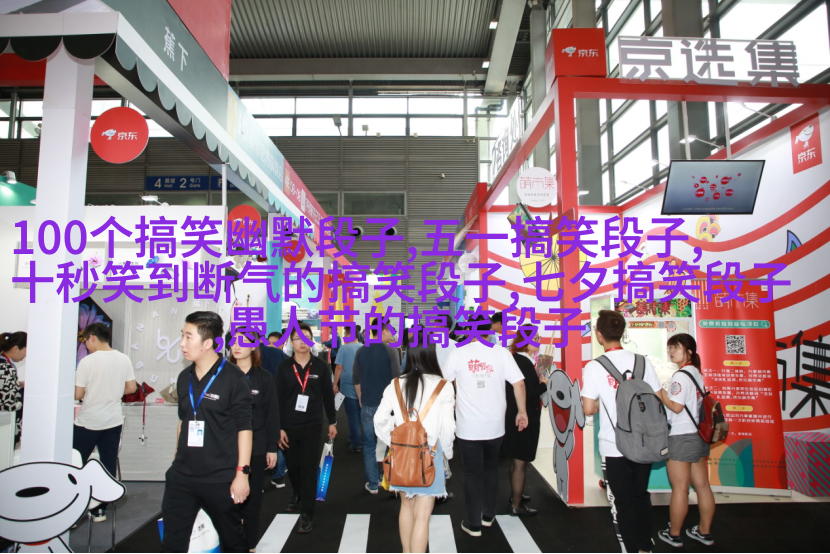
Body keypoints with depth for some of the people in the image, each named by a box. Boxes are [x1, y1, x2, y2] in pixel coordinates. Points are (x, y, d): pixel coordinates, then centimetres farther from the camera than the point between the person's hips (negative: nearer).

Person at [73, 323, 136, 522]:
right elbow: (131, 388, 5)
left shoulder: (87, 361, -13)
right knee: (109, 465, 11)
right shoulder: (124, 359, 0)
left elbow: (78, 394, -13)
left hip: (88, 422, -4)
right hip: (113, 421, 4)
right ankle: (100, 509, 18)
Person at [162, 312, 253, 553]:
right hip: (181, 477, 6)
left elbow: (244, 427, -12)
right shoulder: (184, 377, 8)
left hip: (220, 479, -5)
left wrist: (242, 472, -14)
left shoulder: (233, 378, -12)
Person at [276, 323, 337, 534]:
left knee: (309, 469, -2)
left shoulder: (321, 366, -1)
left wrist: (332, 422, 6)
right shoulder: (284, 368, -1)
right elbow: (279, 400, -1)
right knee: (293, 467, 15)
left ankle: (306, 513, 7)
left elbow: (328, 396, 4)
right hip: (289, 427, 2)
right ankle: (299, 495, 42)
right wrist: (279, 428, -5)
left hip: (312, 427, -1)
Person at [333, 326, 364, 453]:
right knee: (360, 416, 17)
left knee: (353, 417, 4)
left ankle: (356, 444, 8)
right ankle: (356, 439, 29)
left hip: (348, 387, -4)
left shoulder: (344, 348, -10)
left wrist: (335, 384, -3)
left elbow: (339, 367, -12)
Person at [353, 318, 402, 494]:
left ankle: (373, 484, 15)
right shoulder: (390, 350, -10)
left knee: (369, 445, 10)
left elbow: (356, 379, 11)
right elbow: (396, 378, -10)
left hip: (368, 405, 3)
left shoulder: (361, 351, 4)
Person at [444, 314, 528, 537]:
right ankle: (488, 515, 32)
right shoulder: (501, 353, -6)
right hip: (495, 425, 2)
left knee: (472, 473, 9)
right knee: (491, 468, 21)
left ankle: (473, 524, 16)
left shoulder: (459, 353, -6)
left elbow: (445, 382, 7)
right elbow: (519, 384, -9)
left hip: (468, 426, -1)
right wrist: (522, 412, 3)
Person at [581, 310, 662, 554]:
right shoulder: (642, 361, -4)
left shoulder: (594, 367, -13)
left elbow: (588, 409, -14)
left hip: (614, 446, -4)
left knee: (622, 501, 11)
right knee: (641, 495, 21)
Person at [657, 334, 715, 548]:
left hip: (681, 438, -9)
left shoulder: (680, 376, -16)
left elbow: (676, 407, -20)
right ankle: (705, 532, 26)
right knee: (702, 486, 14)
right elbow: (692, 402, 15)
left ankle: (674, 535, 12)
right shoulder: (696, 373, 11)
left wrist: (659, 392, -8)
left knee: (679, 489, 1)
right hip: (699, 436, 9)